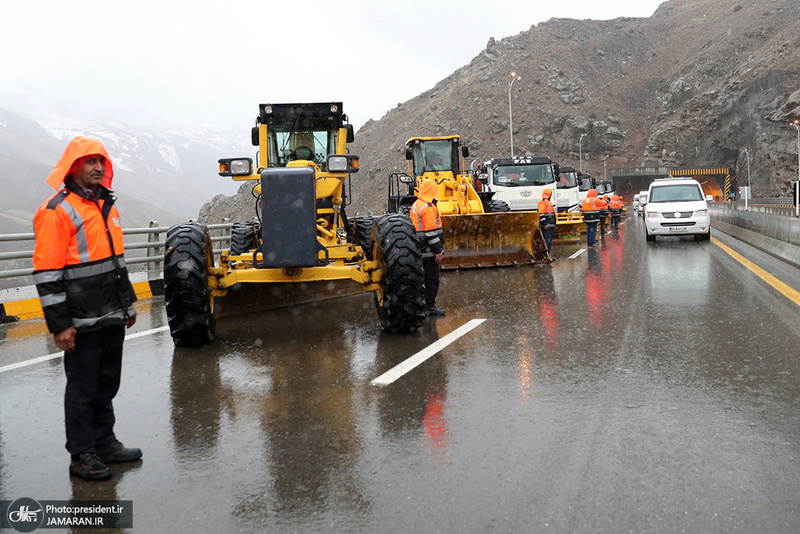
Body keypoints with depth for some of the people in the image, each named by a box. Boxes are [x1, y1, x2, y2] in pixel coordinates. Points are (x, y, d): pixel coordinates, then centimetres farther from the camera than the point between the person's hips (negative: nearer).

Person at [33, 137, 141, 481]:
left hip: (112, 318, 8)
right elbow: (47, 273, -15)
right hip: (83, 323, -8)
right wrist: (59, 324, -18)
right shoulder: (57, 211, -13)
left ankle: (104, 443, 31)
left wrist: (127, 304, 22)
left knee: (107, 385, 17)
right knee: (83, 389, 3)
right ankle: (82, 456, 16)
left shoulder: (106, 205, 14)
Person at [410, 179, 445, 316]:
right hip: (429, 252, -10)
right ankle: (430, 306, 0)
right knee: (432, 279, -3)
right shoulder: (428, 207, -17)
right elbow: (431, 232, -21)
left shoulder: (415, 205, 15)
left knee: (424, 278, 16)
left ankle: (422, 304, 22)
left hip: (419, 251, 10)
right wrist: (438, 251, -18)